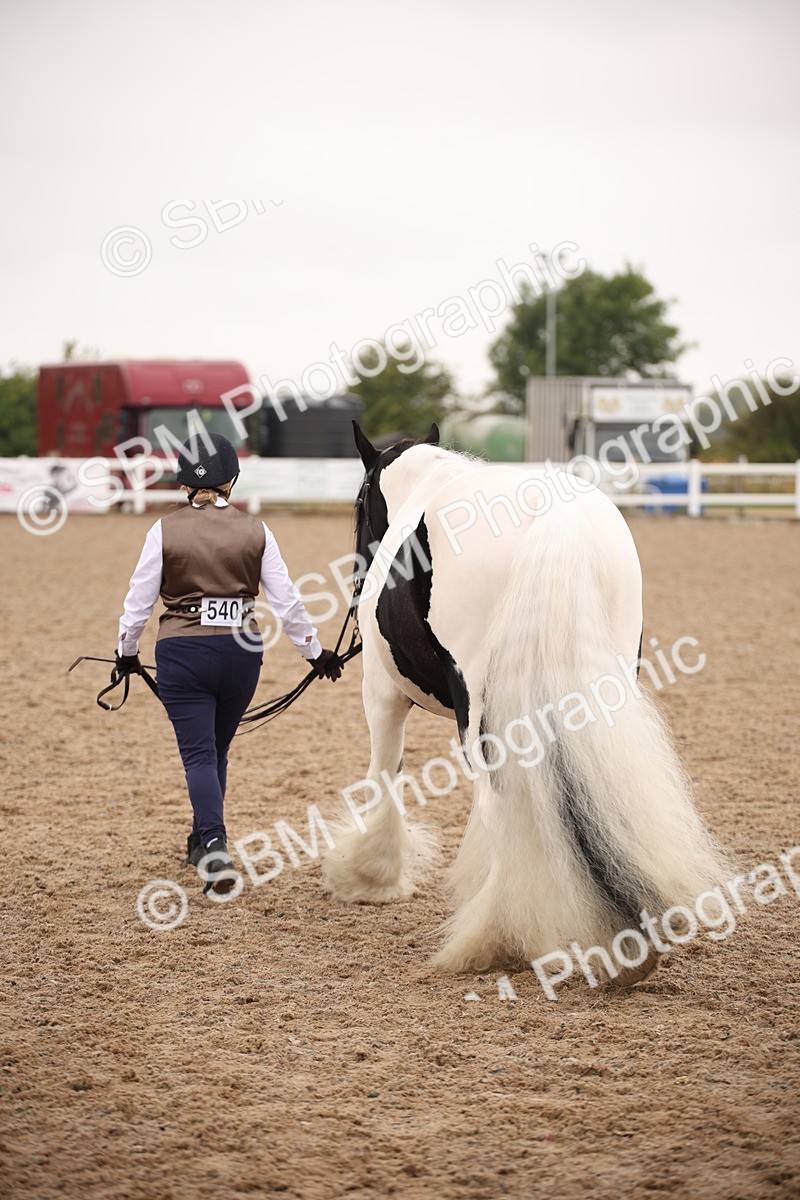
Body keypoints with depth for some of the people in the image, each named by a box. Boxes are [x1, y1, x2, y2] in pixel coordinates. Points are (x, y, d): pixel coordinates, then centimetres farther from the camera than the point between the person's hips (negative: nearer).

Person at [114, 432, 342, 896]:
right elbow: (286, 600, 1)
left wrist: (126, 652, 16)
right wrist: (316, 652, 13)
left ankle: (214, 847, -21)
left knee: (199, 754, -2)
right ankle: (204, 839, 36)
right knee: (217, 748, 21)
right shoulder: (255, 531, 0)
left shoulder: (166, 531, -5)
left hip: (182, 651, -3)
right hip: (241, 650, 3)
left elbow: (140, 600, 0)